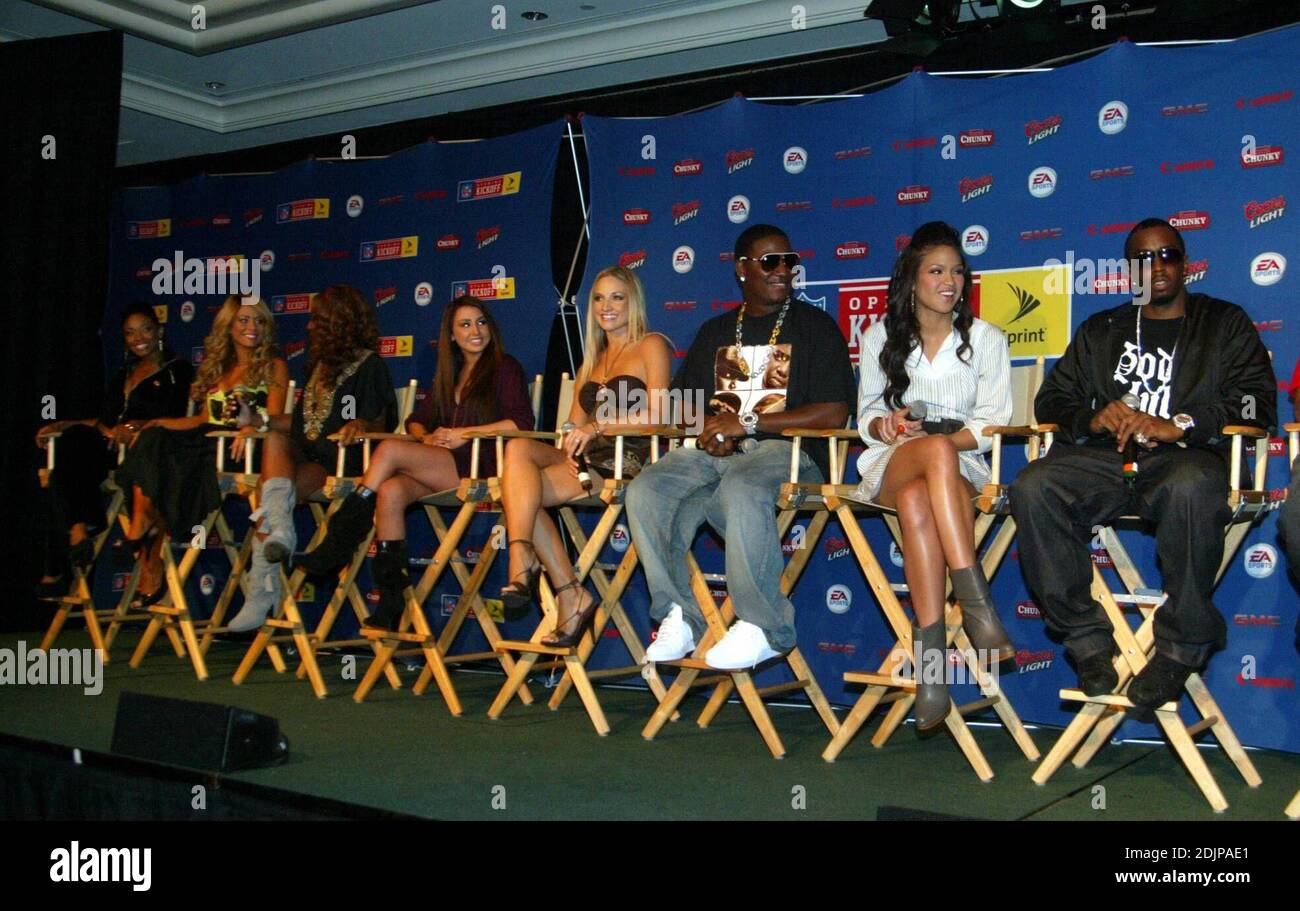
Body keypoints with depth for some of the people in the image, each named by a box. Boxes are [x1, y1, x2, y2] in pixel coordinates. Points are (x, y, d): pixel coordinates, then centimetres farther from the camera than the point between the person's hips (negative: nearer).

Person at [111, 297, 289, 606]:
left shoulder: (274, 366, 9)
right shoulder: (217, 367, 27)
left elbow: (274, 419, -4)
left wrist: (254, 427, -26)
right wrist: (160, 423, 11)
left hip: (241, 451, -6)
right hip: (208, 443, 6)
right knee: (150, 441, -24)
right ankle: (141, 528, -31)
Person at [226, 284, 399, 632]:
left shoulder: (368, 365, -1)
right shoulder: (320, 364, 24)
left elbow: (379, 425, -9)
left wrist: (361, 425, -31)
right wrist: (258, 420, 17)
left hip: (343, 463, -7)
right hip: (308, 457, 7)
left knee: (266, 492, -26)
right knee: (275, 438, -25)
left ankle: (262, 593, -27)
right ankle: (280, 528, -37)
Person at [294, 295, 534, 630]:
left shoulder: (504, 368, 6)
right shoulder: (448, 375, 26)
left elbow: (522, 422, -7)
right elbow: (417, 420, 26)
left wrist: (465, 433, -10)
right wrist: (425, 436, 2)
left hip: (483, 466, -6)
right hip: (444, 468, 6)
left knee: (389, 450, -24)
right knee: (390, 491, -26)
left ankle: (343, 537, -16)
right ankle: (391, 596, -26)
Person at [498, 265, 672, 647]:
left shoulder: (651, 346, 5)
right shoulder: (592, 359, 27)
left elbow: (656, 417, -8)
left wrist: (598, 427, -18)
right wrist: (571, 449, -3)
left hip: (628, 460, -7)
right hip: (586, 460, 7)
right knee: (517, 448, -24)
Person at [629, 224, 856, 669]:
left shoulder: (815, 326, 8)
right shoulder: (715, 332, 23)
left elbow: (833, 413, -5)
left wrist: (747, 422, -9)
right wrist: (708, 429, -3)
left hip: (784, 449, -5)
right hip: (711, 451, 5)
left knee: (741, 489, -38)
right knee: (645, 490, -22)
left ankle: (762, 627, -28)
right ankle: (678, 616, -16)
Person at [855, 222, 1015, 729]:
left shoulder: (985, 339, 10)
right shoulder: (880, 337, 14)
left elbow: (992, 425, 3)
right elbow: (867, 414, 15)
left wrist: (929, 434, -14)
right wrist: (885, 426, -10)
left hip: (960, 467, 0)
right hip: (890, 465, 0)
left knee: (916, 502, -39)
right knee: (938, 451, -39)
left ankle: (929, 649, -43)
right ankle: (977, 604, -45)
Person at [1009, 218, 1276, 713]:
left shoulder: (1224, 322, 18)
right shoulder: (1100, 330, 27)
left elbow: (1257, 402, 3)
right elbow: (1051, 399, 19)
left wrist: (1177, 426, -14)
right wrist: (1092, 419, -4)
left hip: (1185, 456, -3)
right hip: (1104, 459, 3)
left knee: (1192, 486, -41)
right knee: (1032, 487, -29)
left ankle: (1180, 647, -26)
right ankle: (1088, 642, -23)